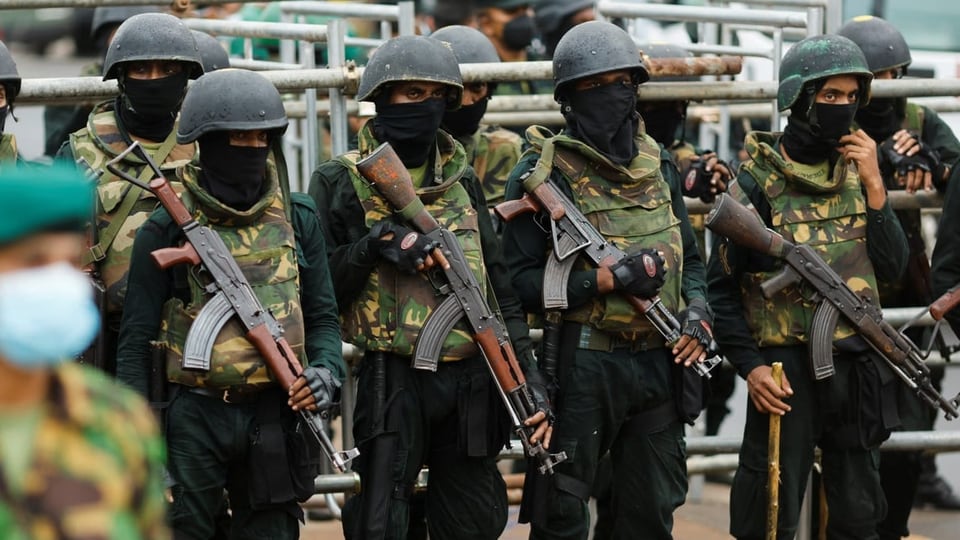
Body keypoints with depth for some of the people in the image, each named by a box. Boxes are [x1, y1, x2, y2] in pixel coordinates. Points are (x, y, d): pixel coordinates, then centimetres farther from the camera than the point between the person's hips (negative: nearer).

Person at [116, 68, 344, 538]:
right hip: (195, 416, -3)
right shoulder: (167, 228, -4)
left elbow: (322, 317, 13)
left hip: (273, 415, 3)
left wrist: (326, 372, -8)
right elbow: (135, 341, -2)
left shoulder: (298, 220, 7)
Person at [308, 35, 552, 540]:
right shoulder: (342, 182, 0)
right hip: (391, 381, -4)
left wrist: (529, 377, 6)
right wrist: (375, 244, -18)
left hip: (470, 382, 5)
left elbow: (498, 286, 13)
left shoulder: (461, 181, 13)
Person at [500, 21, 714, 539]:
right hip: (581, 367, -6)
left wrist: (697, 312, -1)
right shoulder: (542, 173, -9)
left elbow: (688, 257, 20)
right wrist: (612, 279, -21)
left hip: (660, 364, 6)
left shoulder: (657, 164, 11)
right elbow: (518, 281, -14)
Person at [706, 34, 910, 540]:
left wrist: (873, 186, -8)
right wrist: (750, 366, -14)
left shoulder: (857, 172, 7)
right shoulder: (757, 183, -8)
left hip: (858, 364, 5)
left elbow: (893, 266, 2)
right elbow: (720, 287, -5)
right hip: (786, 368, -5)